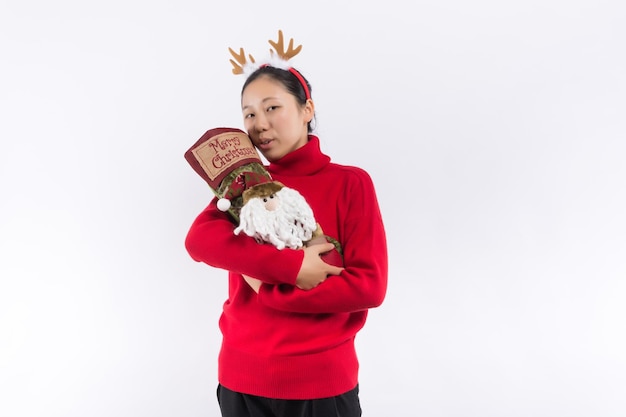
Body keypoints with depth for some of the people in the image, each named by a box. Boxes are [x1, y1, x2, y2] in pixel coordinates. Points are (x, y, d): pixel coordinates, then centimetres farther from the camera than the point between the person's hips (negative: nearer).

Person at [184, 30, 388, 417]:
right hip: (243, 379, 3)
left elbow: (370, 286, -11)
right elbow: (199, 241, -14)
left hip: (324, 381, -2)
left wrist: (269, 289, -15)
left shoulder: (351, 182, -4)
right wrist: (292, 266, -24)